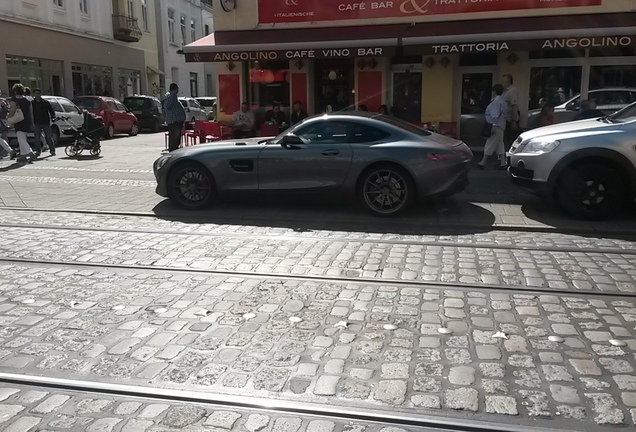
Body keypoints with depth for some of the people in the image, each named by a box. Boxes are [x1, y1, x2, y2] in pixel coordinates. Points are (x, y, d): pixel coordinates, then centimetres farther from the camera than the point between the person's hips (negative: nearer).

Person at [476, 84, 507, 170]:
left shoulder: (496, 101, -14)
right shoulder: (503, 101, 17)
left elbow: (495, 115, -21)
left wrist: (493, 125, -24)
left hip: (496, 126, -10)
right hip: (501, 126, 10)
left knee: (489, 145, -8)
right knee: (500, 145, 10)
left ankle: (483, 163, -6)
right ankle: (503, 163, 10)